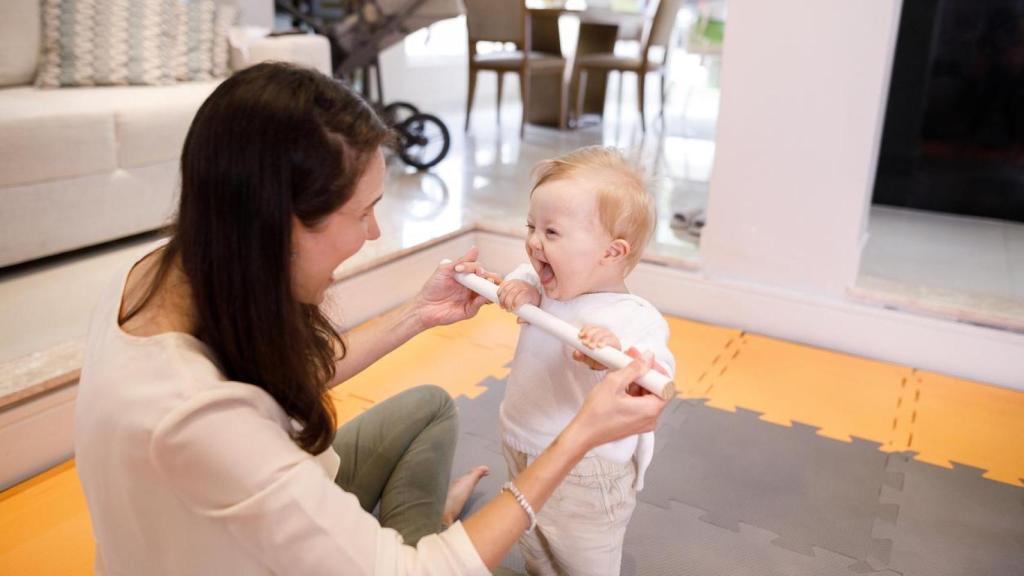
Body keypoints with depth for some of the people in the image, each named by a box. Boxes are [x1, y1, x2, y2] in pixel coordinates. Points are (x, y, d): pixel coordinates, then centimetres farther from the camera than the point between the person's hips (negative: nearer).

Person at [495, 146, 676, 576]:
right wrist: (521, 287, -8)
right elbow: (526, 272, 16)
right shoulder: (548, 288, -5)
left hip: (583, 482, -6)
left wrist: (615, 355, -59)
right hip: (522, 459, 7)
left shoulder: (634, 318, -26)